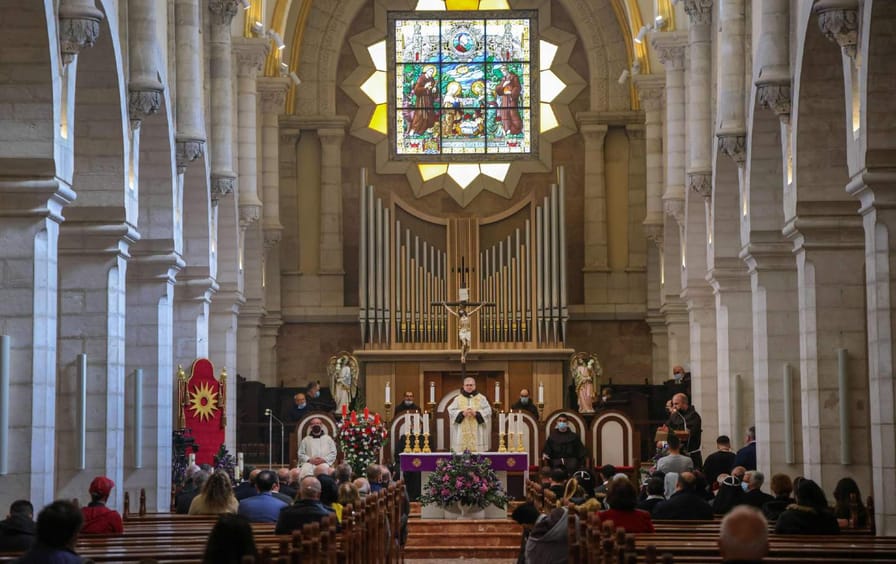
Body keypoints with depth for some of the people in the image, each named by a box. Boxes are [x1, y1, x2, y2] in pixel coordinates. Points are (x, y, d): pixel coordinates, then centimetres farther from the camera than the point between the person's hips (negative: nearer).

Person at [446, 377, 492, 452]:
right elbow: (451, 411, 3)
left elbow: (488, 411, 1)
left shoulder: (481, 398, 9)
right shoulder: (458, 399, 10)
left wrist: (476, 413, -14)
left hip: (477, 433, 0)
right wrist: (462, 413, -13)